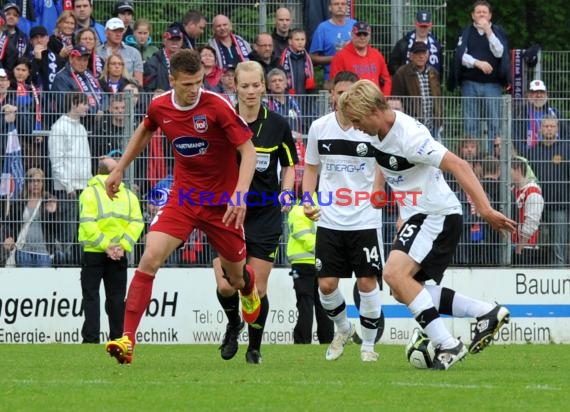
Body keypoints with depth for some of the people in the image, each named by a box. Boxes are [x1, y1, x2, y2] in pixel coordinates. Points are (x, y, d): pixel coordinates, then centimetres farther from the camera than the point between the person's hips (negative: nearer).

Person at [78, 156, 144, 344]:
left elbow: (87, 223, -15)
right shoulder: (128, 195, 8)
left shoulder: (90, 192, -3)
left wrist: (105, 245, -16)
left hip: (93, 253, -3)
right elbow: (137, 222, -3)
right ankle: (118, 337, 5)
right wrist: (123, 246, -9)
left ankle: (91, 337, -6)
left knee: (91, 296, 2)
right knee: (116, 298, 8)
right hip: (119, 255, 3)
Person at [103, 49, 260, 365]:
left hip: (221, 201, -2)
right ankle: (127, 339, -20)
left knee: (235, 276, 12)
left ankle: (249, 287, 54)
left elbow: (248, 151, -17)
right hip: (183, 196, 2)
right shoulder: (159, 107, -6)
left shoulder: (217, 107, -19)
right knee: (150, 257, -19)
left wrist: (239, 194, -30)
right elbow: (145, 131, 19)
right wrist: (119, 169, 22)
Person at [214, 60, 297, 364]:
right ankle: (233, 325, 22)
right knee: (225, 285, -11)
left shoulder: (277, 125, 0)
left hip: (266, 216, 0)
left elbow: (289, 166, 11)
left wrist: (286, 193, -6)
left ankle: (255, 348, 18)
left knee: (257, 288, -2)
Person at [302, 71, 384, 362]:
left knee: (367, 282, -3)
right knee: (326, 284, 0)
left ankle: (368, 344, 14)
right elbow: (311, 167, 15)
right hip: (329, 220, 2)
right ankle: (342, 329, 29)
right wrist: (307, 201, 2)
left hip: (365, 219, -2)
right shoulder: (319, 127, 2)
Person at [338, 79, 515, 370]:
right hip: (415, 216, 10)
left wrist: (484, 209, -35)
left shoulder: (409, 136, -23)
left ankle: (447, 345, -21)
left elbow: (458, 165, -28)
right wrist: (404, 218, 25)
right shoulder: (378, 134, 5)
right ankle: (486, 312, 10)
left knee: (395, 273, -25)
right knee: (404, 291, 8)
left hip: (437, 214, -10)